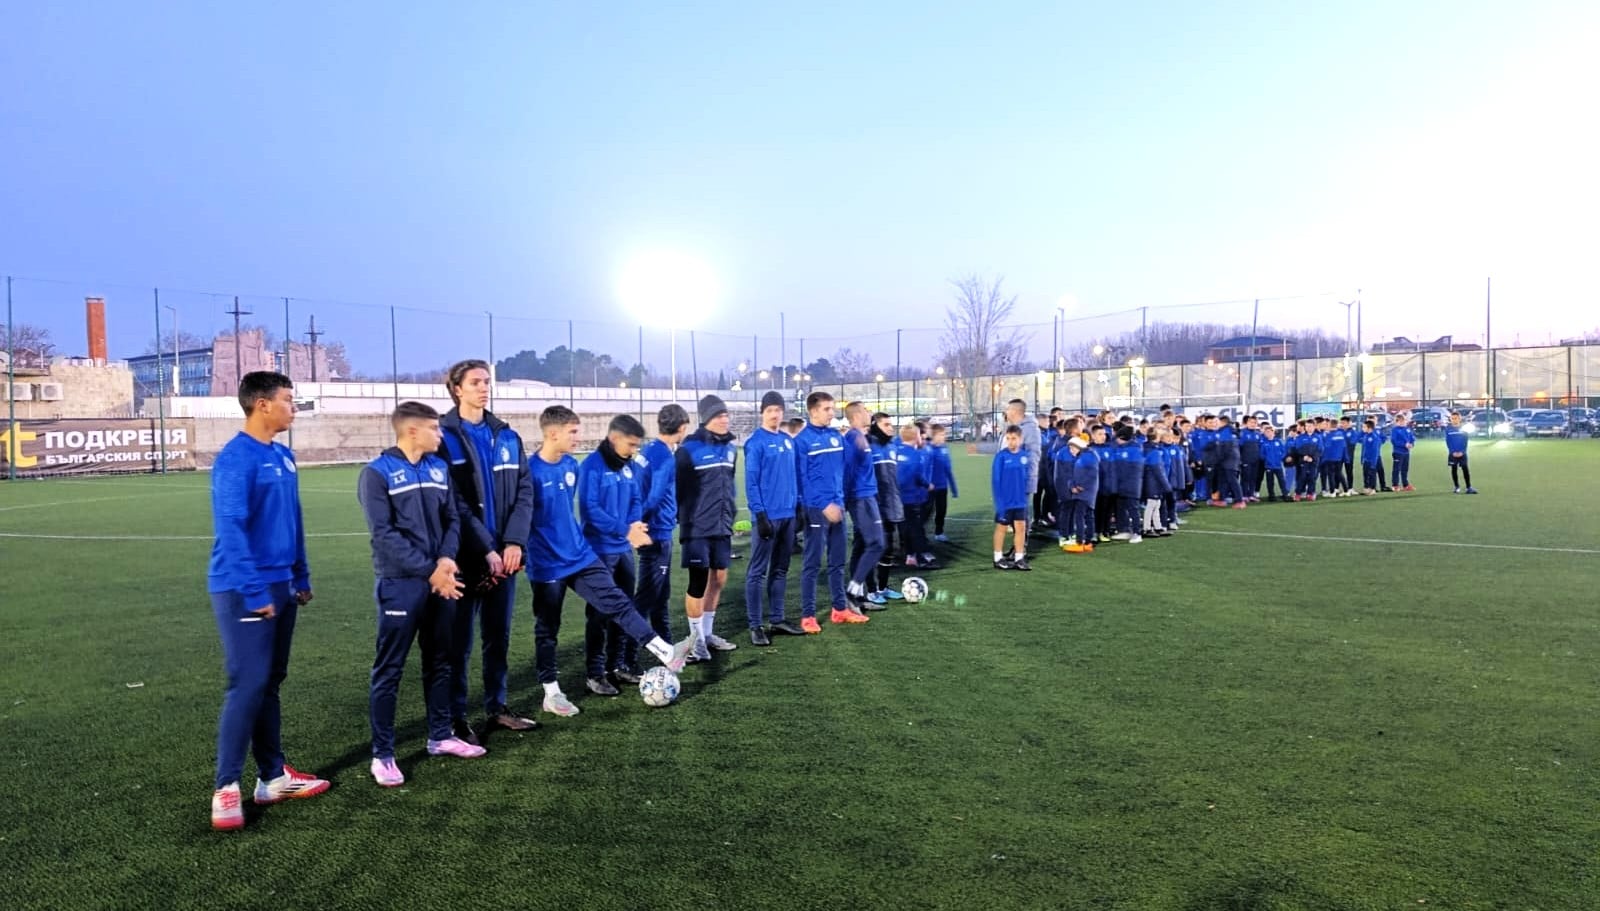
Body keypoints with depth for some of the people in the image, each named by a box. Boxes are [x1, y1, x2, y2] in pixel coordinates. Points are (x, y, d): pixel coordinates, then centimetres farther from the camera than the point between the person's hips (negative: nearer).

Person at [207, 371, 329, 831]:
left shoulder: (283, 457, 11)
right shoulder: (235, 459, -14)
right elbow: (231, 531, -19)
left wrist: (300, 578, 17)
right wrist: (254, 592, -20)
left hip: (281, 586, 8)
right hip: (245, 591, -8)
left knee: (270, 683, 13)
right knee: (248, 685, -7)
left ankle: (273, 775, 22)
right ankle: (226, 788, 4)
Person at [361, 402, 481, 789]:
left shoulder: (439, 468, 10)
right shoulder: (377, 473, -9)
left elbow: (453, 517, 9)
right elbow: (384, 534, -15)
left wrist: (446, 559, -10)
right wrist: (428, 570, -19)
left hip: (441, 581, 6)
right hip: (400, 584, -6)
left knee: (440, 662, 15)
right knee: (389, 670, 1)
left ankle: (441, 736, 29)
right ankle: (382, 754, 9)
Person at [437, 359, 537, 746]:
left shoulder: (507, 436, 11)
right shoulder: (444, 437, -6)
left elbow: (524, 491, 5)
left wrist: (514, 542, -8)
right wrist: (486, 550, -16)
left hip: (504, 555, 5)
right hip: (465, 557, -5)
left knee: (499, 637, 15)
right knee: (459, 642, 4)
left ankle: (496, 707, 28)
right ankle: (456, 717, 15)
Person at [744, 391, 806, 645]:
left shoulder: (788, 441, 11)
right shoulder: (756, 442, -9)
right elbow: (751, 482, -12)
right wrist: (760, 515, -16)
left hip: (788, 515, 7)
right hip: (768, 516, -7)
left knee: (780, 570, 13)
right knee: (758, 571, -1)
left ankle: (777, 619, 22)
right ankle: (756, 625, 3)